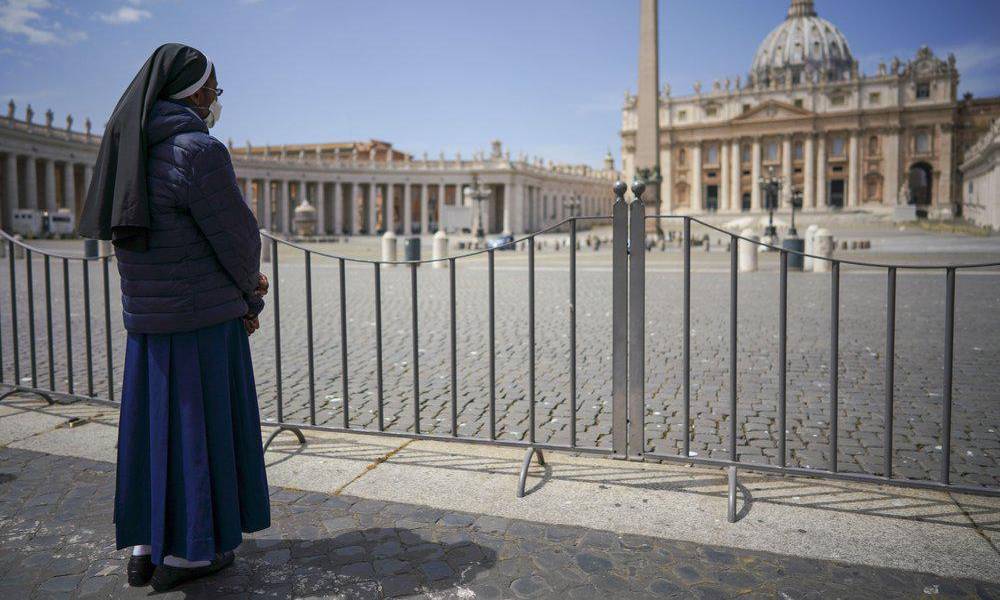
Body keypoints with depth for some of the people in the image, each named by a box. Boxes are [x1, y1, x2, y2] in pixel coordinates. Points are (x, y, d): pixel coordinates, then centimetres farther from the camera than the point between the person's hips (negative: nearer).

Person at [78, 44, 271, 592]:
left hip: (147, 315, 8)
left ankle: (146, 547, 25)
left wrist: (243, 283, 13)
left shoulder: (135, 152, 11)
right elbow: (238, 236, -13)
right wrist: (249, 295, 6)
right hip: (202, 317, -8)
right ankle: (186, 553, 15)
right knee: (201, 427, 3)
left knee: (155, 424, 15)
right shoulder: (199, 151, -17)